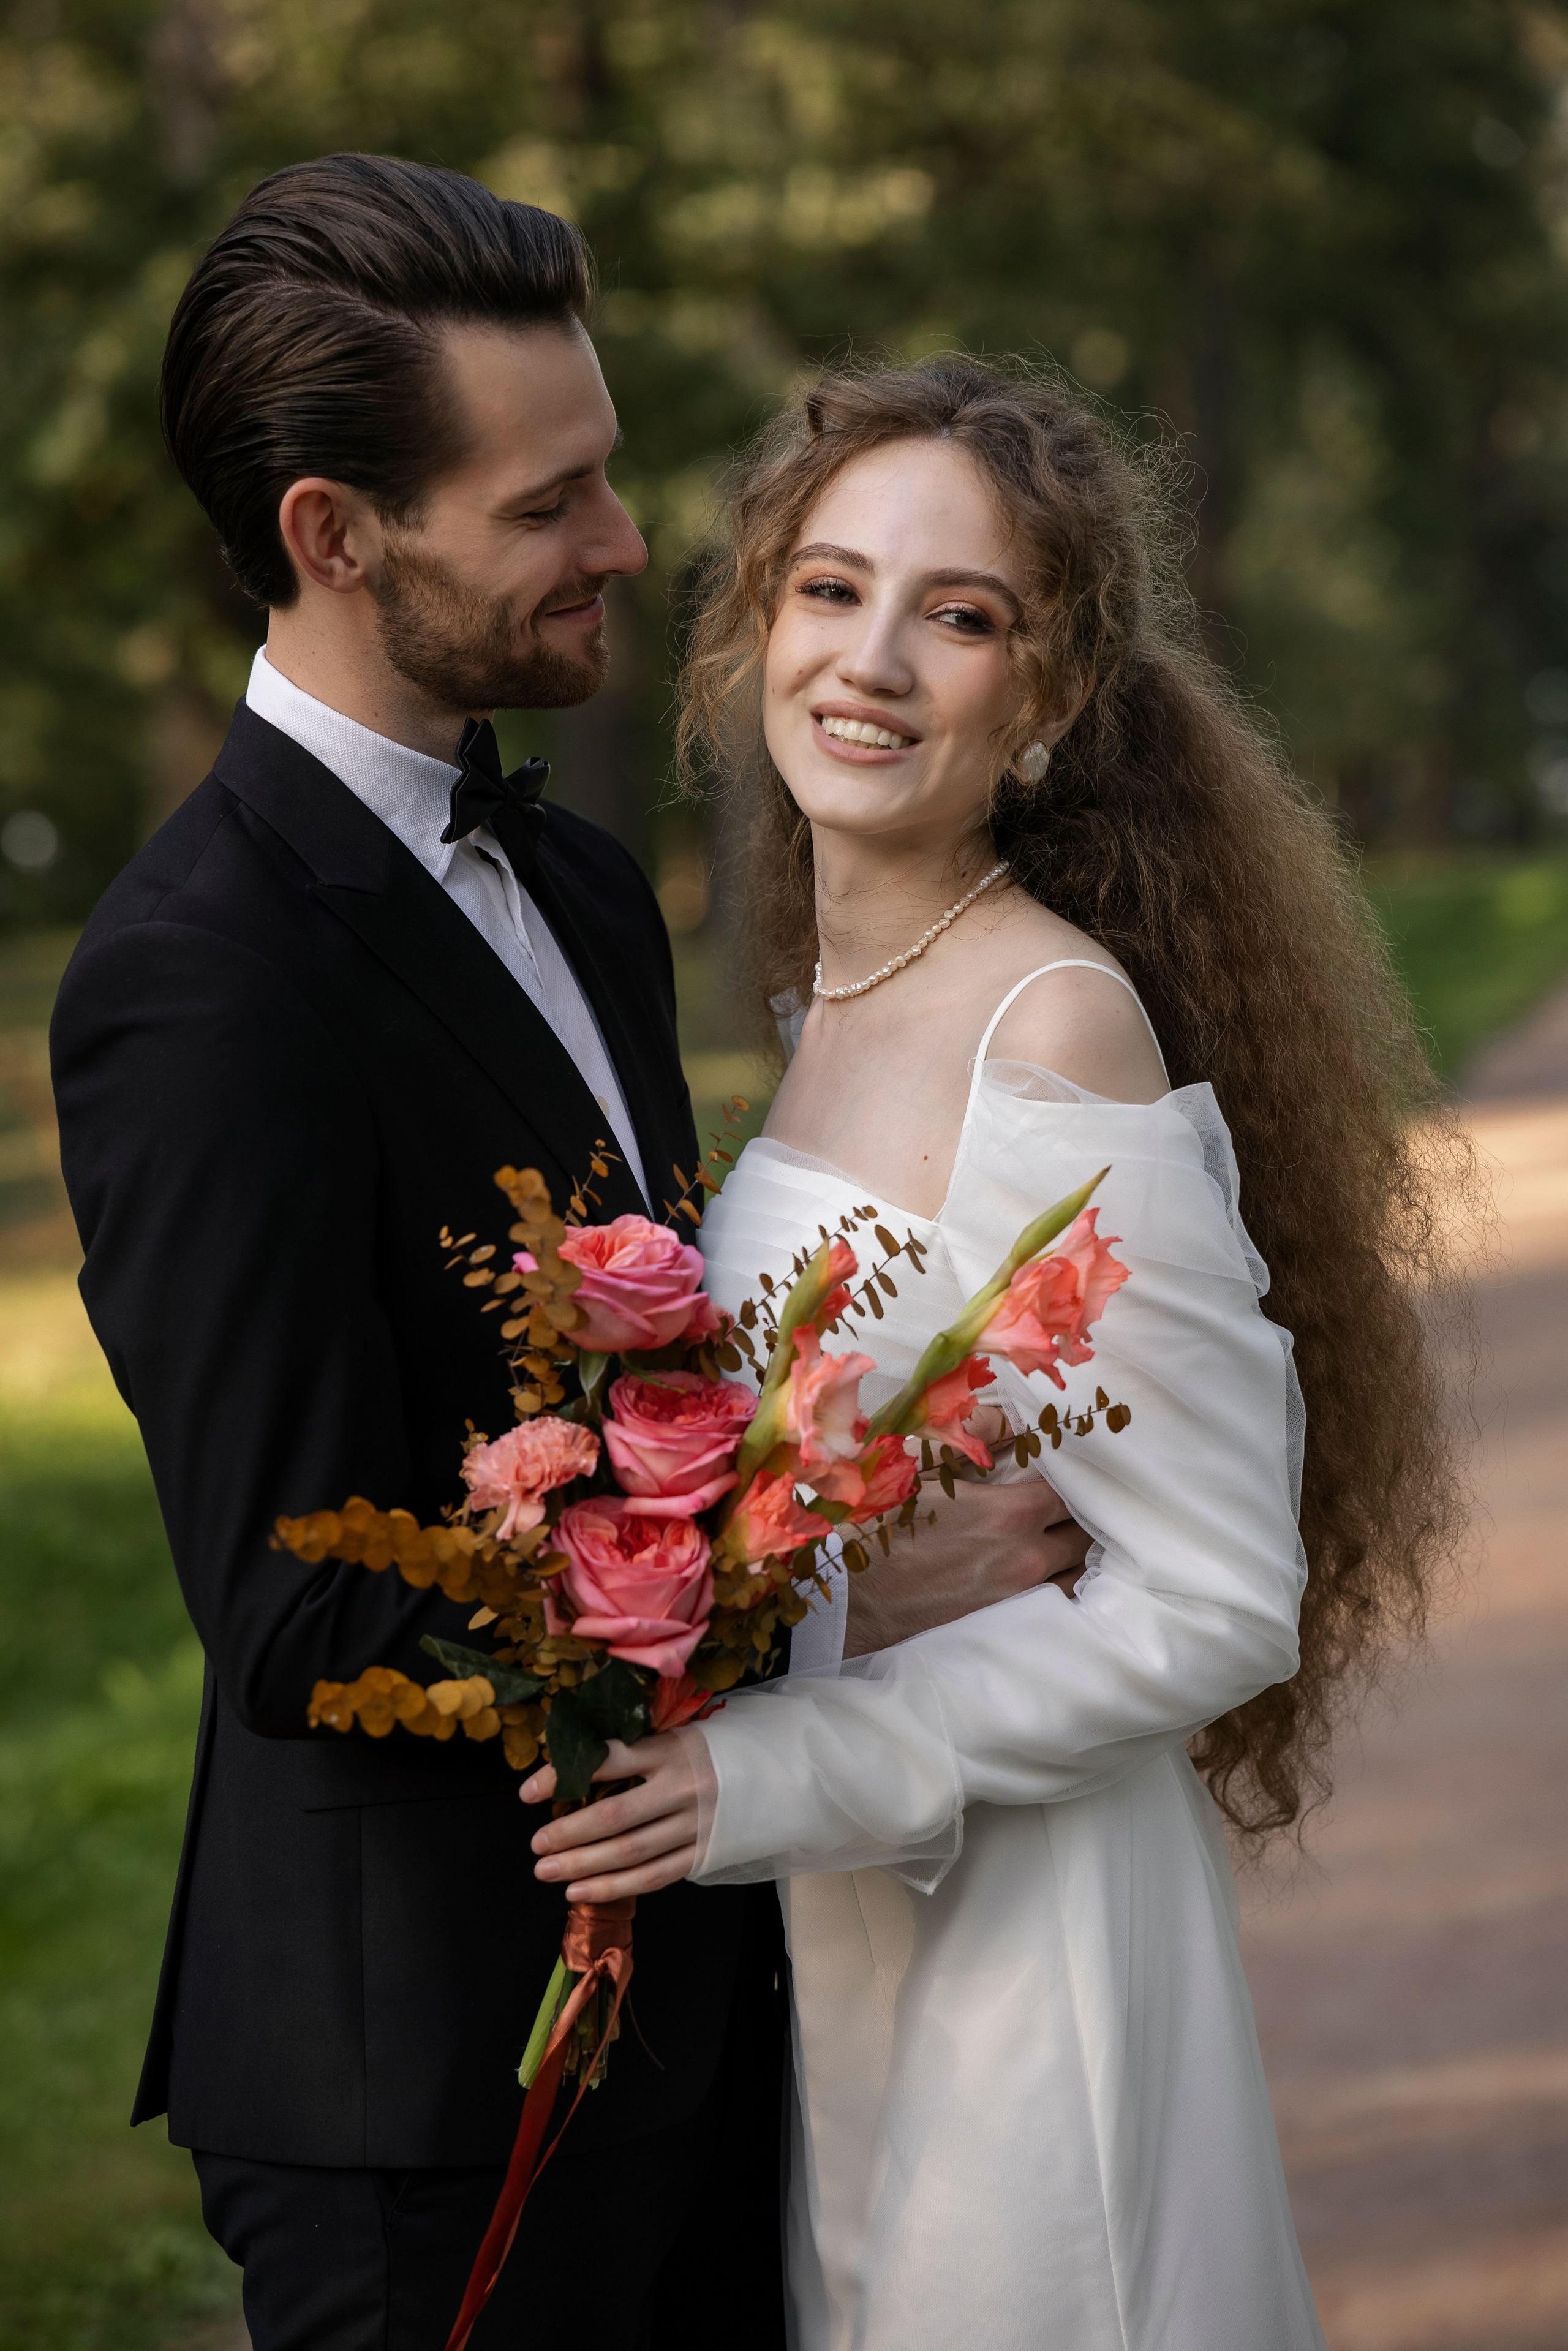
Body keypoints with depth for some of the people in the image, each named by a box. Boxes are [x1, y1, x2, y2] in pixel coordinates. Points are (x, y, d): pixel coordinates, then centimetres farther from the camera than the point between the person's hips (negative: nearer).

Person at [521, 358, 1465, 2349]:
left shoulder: (1060, 1025, -20)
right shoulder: (832, 995, 6)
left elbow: (1214, 1603, -20)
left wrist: (787, 1771, -24)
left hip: (1011, 1938, -8)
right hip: (830, 1929, 8)